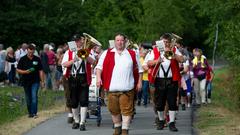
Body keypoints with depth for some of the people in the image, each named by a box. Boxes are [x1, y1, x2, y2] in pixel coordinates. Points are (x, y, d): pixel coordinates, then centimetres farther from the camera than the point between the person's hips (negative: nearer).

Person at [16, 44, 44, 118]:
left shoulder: (37, 59, 2)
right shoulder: (22, 59, 1)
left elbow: (40, 71, 6)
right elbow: (18, 70, 2)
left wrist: (42, 81, 3)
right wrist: (25, 72, -15)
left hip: (35, 81, -1)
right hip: (26, 81, 1)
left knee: (34, 97, -13)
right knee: (28, 98, 8)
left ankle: (34, 113, -12)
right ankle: (30, 113, 21)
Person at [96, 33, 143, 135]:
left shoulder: (132, 54, 11)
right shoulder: (107, 53, 9)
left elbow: (139, 69, 14)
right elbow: (99, 66, 4)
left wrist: (139, 82, 6)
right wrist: (98, 77, -10)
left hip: (127, 88, -1)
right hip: (112, 88, 1)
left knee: (126, 109, -5)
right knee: (114, 109, 8)